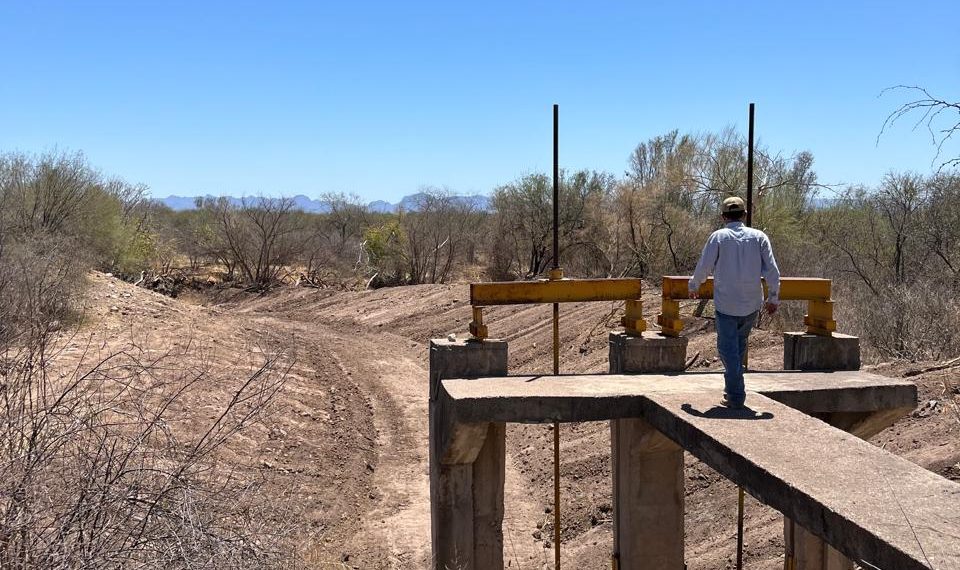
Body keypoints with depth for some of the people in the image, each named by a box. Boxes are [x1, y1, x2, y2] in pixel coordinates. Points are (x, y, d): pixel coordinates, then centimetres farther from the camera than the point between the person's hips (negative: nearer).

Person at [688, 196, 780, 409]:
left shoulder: (719, 236, -4)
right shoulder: (759, 237, 3)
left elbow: (704, 267, -6)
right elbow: (772, 271, -1)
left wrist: (693, 286, 13)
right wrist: (773, 298, 8)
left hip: (726, 304, -3)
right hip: (752, 304, 3)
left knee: (728, 349, 2)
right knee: (739, 346, 20)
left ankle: (735, 397, -2)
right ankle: (732, 387, 30)